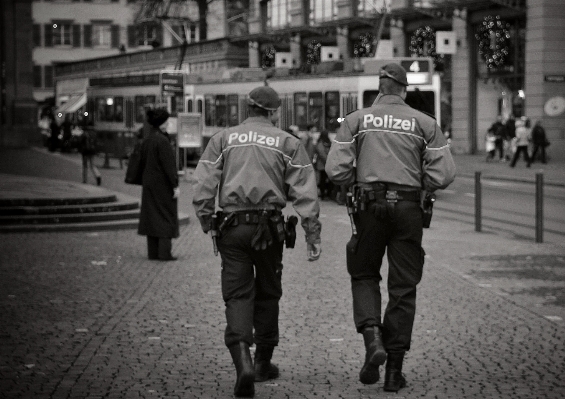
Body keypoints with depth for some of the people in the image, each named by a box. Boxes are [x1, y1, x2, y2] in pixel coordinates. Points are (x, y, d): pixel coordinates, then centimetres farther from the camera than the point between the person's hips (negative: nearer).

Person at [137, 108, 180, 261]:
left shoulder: (146, 141, 7)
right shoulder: (162, 140, -18)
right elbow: (168, 164, -19)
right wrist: (175, 185, -16)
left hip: (149, 183, 8)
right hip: (163, 184, -8)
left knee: (151, 215, 10)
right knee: (167, 217, 0)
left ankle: (153, 252, 13)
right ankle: (164, 252, -2)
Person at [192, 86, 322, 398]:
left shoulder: (223, 139, 7)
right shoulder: (288, 143, 5)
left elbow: (203, 185, -1)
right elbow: (305, 192, 0)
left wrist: (206, 221, 7)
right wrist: (313, 235, 0)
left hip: (232, 226, 0)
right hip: (269, 227, 0)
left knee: (237, 295, -1)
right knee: (267, 293, 15)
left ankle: (243, 361, -21)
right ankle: (263, 363, 24)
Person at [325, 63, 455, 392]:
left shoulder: (356, 120, 4)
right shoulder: (425, 123, 5)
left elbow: (336, 170, -4)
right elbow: (444, 174, -3)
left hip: (370, 205, 0)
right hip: (408, 208, 0)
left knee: (364, 275, 18)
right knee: (403, 288, 6)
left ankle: (372, 338, -6)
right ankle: (394, 368, 7)